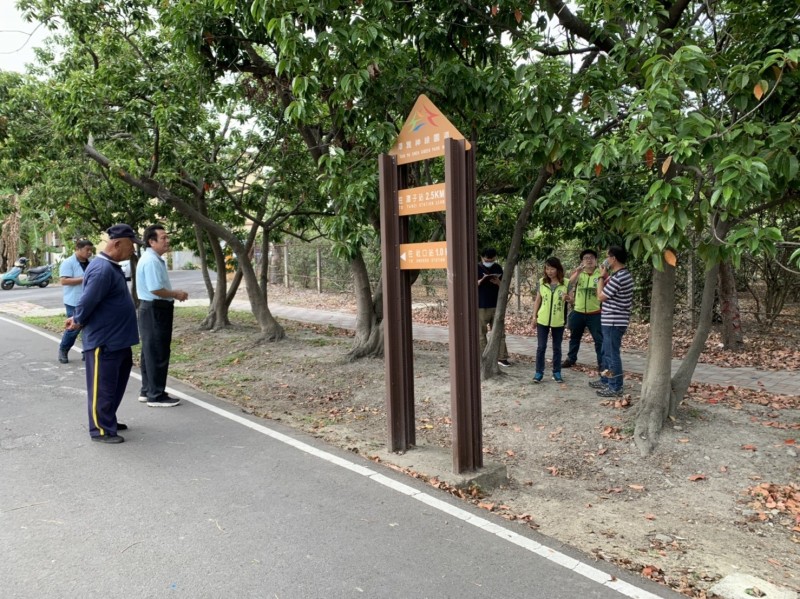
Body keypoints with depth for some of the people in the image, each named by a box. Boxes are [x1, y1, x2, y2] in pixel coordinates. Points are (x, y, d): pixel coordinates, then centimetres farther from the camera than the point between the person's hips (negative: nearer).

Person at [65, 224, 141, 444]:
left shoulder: (111, 267, 12)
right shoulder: (102, 270, -23)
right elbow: (87, 301, -22)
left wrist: (77, 319, 17)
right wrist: (79, 322, -5)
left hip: (118, 339, 10)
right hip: (103, 341, -10)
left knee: (116, 384, 19)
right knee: (103, 387, 1)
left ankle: (108, 421, 32)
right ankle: (101, 430, 11)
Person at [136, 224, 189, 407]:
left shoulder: (155, 259, 14)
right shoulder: (151, 261, -20)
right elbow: (155, 289, -26)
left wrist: (174, 293, 9)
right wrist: (176, 294, -11)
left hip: (155, 309, 11)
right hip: (155, 310, -11)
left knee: (150, 353, 17)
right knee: (157, 354, -3)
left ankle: (147, 391, 28)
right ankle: (156, 396, 5)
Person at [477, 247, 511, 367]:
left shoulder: (498, 268, 6)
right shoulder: (476, 268, -4)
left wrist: (498, 282, -13)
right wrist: (480, 281, -23)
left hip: (496, 305, 4)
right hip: (480, 306, -3)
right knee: (481, 334, 3)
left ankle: (501, 357, 12)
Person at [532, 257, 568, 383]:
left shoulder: (565, 283, -6)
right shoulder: (541, 282, 0)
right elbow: (537, 300, 6)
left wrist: (566, 299, -23)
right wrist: (534, 316, 3)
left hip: (558, 321, -1)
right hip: (542, 320, 1)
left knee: (557, 348, 10)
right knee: (541, 347, 4)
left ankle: (557, 372, 21)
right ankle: (539, 372, 12)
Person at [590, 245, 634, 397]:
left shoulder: (618, 278, -22)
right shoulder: (622, 275, 11)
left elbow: (600, 296, -14)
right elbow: (608, 291, 19)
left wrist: (602, 277, -5)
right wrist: (606, 277, 11)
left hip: (614, 322, -10)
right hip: (612, 321, 10)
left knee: (613, 354, -2)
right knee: (606, 353, 20)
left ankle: (615, 387, 5)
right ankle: (605, 381, 32)